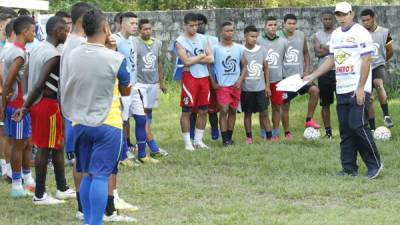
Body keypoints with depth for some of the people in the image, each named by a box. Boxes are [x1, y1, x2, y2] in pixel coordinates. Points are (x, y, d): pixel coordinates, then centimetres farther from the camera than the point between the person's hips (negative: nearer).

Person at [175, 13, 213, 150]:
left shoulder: (203, 39, 7)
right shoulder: (180, 42, -8)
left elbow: (211, 59, -2)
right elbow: (187, 62, -18)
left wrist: (194, 59, -12)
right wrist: (202, 56, -7)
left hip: (204, 77, 5)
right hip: (190, 78, -5)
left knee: (203, 111, 8)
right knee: (187, 111, -2)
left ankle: (198, 140, 19)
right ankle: (187, 142, 4)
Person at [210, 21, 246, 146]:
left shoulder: (239, 48, 6)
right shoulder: (215, 48, -3)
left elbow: (244, 65, 10)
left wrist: (240, 80, -4)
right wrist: (213, 83, -6)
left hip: (236, 85, 4)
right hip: (222, 85, -4)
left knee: (233, 110, 8)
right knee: (224, 110, -8)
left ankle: (230, 137, 16)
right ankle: (225, 139, -5)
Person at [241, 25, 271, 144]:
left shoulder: (262, 50, 4)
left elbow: (266, 68, 9)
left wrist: (267, 85, 5)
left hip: (260, 87, 2)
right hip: (246, 88, -2)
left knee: (264, 112, 1)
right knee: (247, 113, 7)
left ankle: (269, 136, 2)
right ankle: (249, 137, 15)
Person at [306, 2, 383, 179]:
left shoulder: (360, 33, -8)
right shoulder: (335, 35, 15)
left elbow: (366, 61, -13)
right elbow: (331, 60, 22)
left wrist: (360, 88, -17)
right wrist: (312, 76, 15)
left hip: (358, 90, -7)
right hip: (341, 90, 7)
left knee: (358, 126, -13)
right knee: (345, 130, 6)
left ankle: (375, 165, -3)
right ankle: (349, 168, 11)